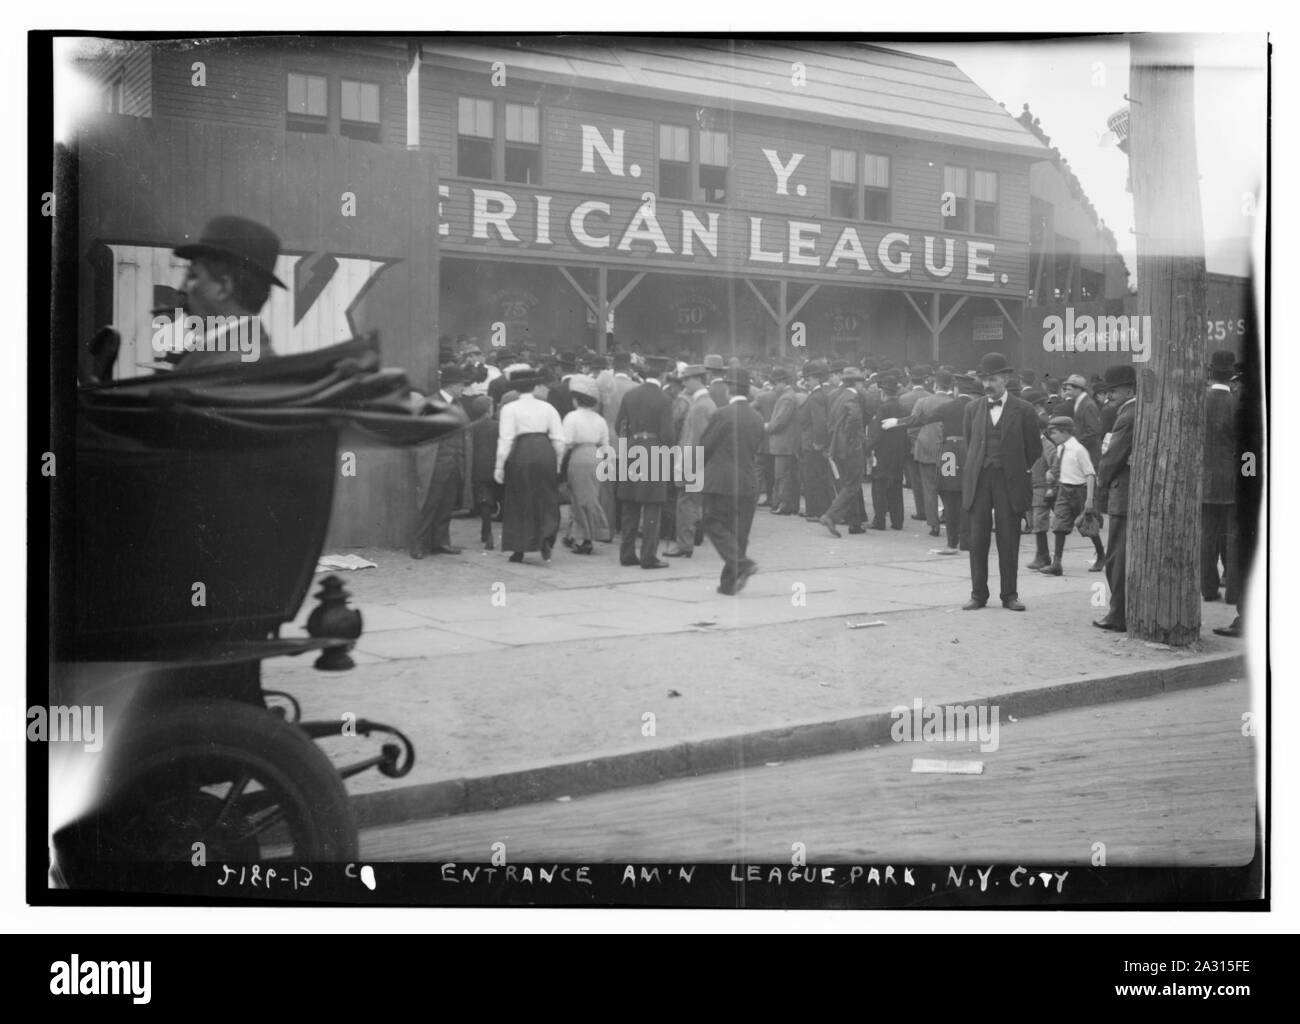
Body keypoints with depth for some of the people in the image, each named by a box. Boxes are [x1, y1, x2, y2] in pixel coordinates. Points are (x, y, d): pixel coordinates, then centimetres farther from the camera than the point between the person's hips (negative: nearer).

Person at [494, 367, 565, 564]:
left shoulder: (510, 409, 0)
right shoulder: (547, 408, 9)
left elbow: (506, 439, -6)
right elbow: (559, 439, 5)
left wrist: (499, 466, -4)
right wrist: (557, 464, 14)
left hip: (521, 453, -2)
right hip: (545, 452, 2)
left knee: (519, 503, 8)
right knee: (547, 501, 10)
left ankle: (518, 551, 12)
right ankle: (546, 540, -11)